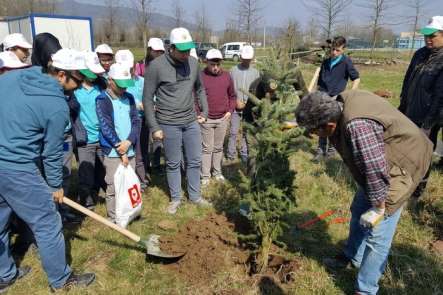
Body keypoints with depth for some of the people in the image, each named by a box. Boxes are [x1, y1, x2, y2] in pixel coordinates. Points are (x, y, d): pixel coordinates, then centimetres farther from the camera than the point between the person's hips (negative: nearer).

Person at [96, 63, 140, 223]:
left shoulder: (129, 97, 9)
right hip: (112, 151, -5)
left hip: (130, 149, 5)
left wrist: (129, 141, -13)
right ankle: (114, 219, 11)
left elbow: (136, 122, 4)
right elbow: (106, 127, -12)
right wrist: (121, 151, -13)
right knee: (114, 186, -2)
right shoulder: (102, 100, -6)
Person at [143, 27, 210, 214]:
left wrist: (205, 111, 10)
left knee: (195, 161, 13)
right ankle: (175, 198, 28)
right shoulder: (156, 66, -13)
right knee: (173, 164, 9)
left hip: (191, 122, 4)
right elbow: (147, 98, -8)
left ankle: (195, 195, 31)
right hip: (169, 125, -4)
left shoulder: (193, 63, 1)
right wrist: (154, 127, -9)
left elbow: (200, 89, 17)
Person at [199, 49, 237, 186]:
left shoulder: (227, 76, 4)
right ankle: (205, 175, 15)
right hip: (206, 119, -3)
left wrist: (230, 111, 4)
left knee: (218, 147, 14)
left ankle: (217, 172, 28)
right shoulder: (200, 76, -8)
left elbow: (232, 96, 14)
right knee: (207, 148, 4)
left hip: (223, 119, 3)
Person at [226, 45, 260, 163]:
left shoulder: (255, 72, 4)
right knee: (233, 132, 2)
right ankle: (231, 153, 13)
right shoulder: (233, 70, -1)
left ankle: (244, 154, 19)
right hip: (235, 107, -1)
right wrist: (236, 101, -9)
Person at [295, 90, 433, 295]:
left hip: (398, 168, -9)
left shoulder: (357, 127, -41)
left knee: (377, 233, -3)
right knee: (358, 210, 23)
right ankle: (353, 257, 45)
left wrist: (378, 209, -21)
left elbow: (376, 171, -34)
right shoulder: (341, 103, -12)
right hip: (374, 163, 10)